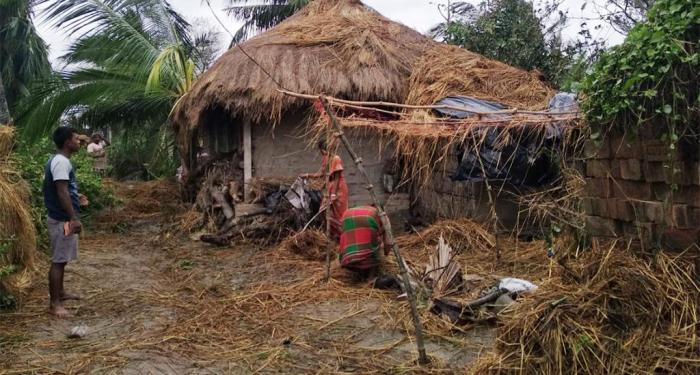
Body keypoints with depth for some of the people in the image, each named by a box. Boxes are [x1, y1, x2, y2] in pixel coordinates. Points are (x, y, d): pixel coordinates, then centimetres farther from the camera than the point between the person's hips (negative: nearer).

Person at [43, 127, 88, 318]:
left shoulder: (59, 160, 13)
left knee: (62, 259, 20)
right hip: (62, 219, -10)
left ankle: (60, 292, 34)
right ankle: (54, 304, 0)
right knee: (58, 260, -5)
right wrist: (73, 218, -26)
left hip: (63, 218, 10)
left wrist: (76, 197, 23)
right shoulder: (61, 162, -19)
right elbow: (62, 193, -25)